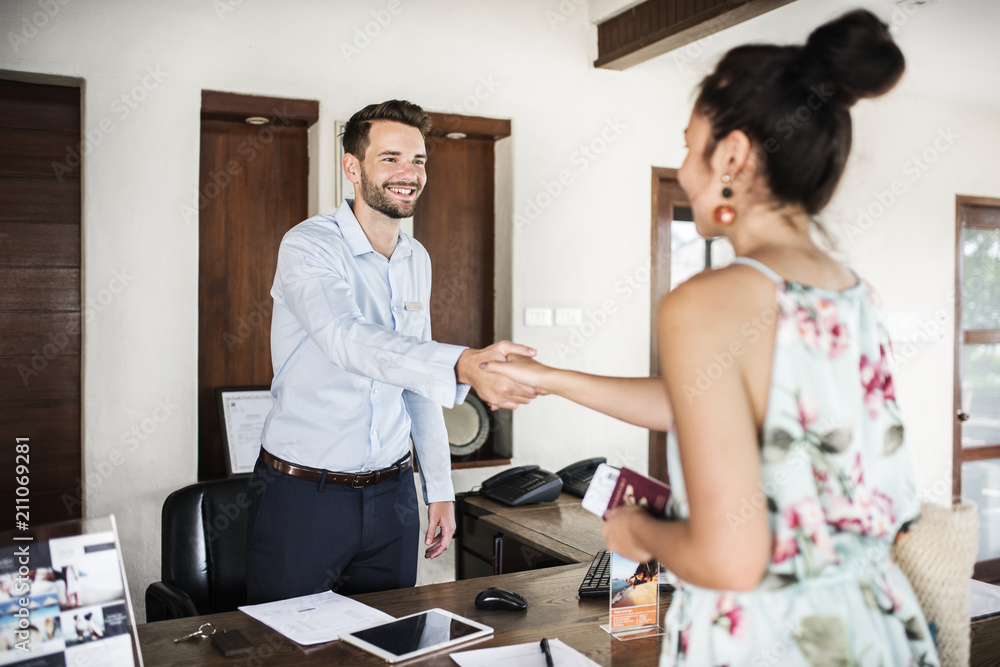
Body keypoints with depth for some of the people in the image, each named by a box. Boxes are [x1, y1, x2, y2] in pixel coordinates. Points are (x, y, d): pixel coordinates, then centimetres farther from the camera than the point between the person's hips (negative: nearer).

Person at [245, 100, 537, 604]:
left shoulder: (417, 260, 8)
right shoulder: (308, 246, -13)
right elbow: (350, 340, -33)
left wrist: (440, 487, 12)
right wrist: (463, 366, -49)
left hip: (391, 494, 6)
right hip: (301, 492, -5)